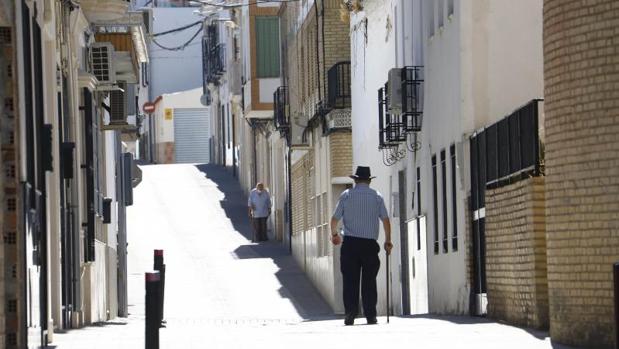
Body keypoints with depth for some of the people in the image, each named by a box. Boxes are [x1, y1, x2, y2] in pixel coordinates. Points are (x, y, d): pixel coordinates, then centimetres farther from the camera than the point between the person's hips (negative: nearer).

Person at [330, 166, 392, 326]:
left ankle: (350, 314, -8)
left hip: (350, 242, 0)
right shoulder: (376, 196, 5)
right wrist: (388, 241, 8)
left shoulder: (346, 195, 4)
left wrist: (334, 234, 24)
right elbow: (386, 219, 0)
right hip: (370, 243, 1)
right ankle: (371, 316, 1)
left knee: (350, 280, 1)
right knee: (369, 281, 4)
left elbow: (335, 218, 5)